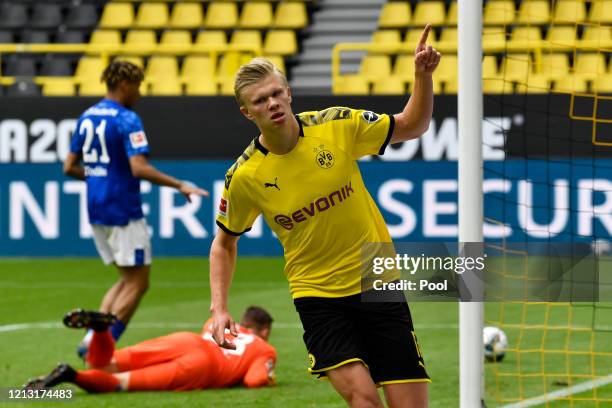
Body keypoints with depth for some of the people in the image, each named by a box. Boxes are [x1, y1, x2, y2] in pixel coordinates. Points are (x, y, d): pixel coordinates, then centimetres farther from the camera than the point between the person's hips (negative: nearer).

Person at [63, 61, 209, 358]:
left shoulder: (87, 117, 10)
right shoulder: (126, 120, -14)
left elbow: (70, 167, 14)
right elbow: (139, 168, -23)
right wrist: (180, 186, -17)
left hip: (96, 210, 8)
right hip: (123, 211, -8)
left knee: (128, 279, 17)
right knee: (137, 283, 1)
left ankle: (93, 338, 4)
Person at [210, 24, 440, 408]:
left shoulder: (337, 125, -8)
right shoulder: (244, 177, -9)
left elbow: (412, 126, 6)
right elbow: (224, 242, 9)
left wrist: (423, 74, -11)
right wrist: (219, 308, -2)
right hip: (318, 297, -1)